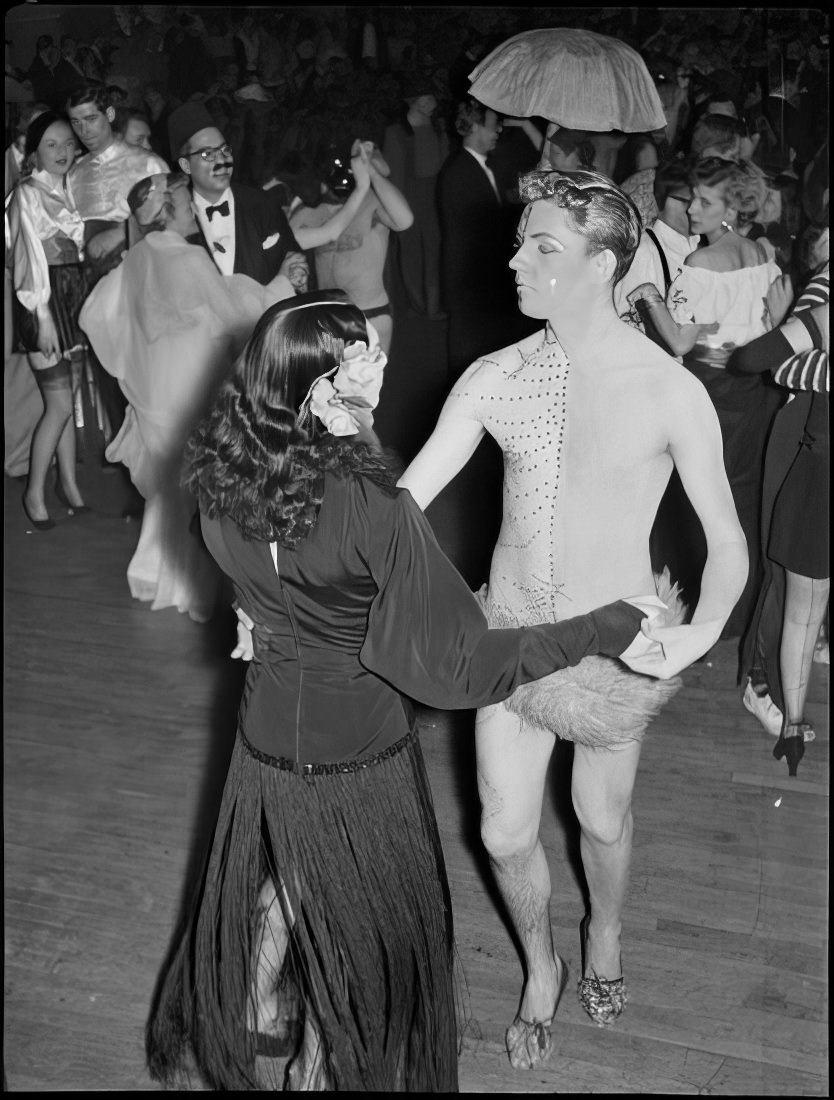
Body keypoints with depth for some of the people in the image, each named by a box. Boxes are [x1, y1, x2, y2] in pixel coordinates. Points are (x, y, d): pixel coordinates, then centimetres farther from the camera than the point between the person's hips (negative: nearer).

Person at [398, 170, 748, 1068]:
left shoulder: (670, 393, -16)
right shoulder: (494, 379, -8)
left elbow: (726, 539, -8)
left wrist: (700, 633, -24)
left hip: (616, 643, -2)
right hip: (510, 628, 2)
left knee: (602, 820, 19)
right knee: (505, 833, 10)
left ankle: (605, 935, 55)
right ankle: (541, 969, 43)